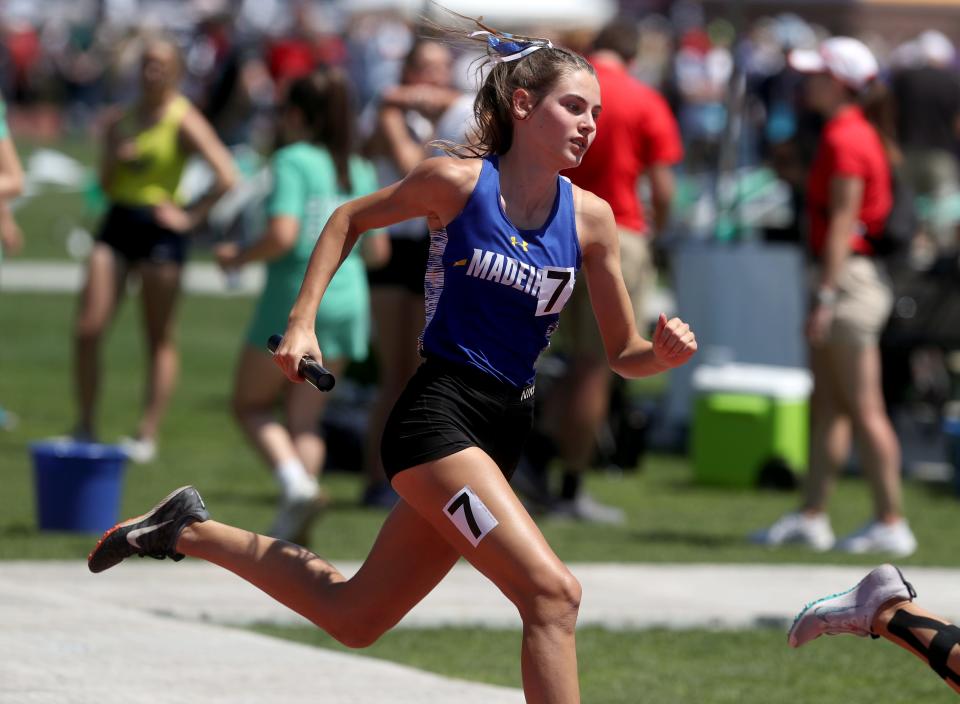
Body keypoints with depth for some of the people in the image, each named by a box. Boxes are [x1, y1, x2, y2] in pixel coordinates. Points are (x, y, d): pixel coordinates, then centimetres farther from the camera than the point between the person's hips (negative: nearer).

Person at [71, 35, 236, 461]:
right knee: (87, 328, -2)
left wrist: (191, 216, -11)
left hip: (159, 229, -5)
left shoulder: (184, 121, -6)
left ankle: (148, 434, 5)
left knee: (160, 338, 1)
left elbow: (226, 177, -14)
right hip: (118, 222, 5)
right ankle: (85, 427, 7)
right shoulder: (121, 121, 11)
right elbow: (105, 185, 14)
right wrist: (113, 159, -6)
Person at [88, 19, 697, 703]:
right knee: (552, 592, -23)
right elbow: (350, 219, 9)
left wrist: (666, 351, -16)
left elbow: (623, 354, 7)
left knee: (352, 614, 16)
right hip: (439, 410, -6)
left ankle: (190, 530, 32)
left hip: (502, 434, 6)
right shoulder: (457, 181, -8)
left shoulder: (590, 218, 2)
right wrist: (302, 322, 1)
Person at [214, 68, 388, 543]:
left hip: (294, 296, -6)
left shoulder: (293, 161, -9)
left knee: (250, 404, 11)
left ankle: (294, 480, -14)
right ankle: (294, 525, -5)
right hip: (347, 299, 6)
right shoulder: (361, 171, 9)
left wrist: (239, 256, -4)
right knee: (305, 419, 9)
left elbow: (282, 234, -21)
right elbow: (377, 250, 12)